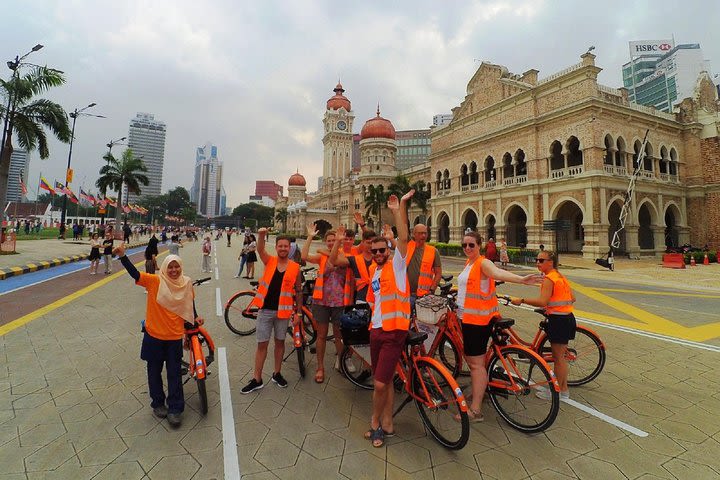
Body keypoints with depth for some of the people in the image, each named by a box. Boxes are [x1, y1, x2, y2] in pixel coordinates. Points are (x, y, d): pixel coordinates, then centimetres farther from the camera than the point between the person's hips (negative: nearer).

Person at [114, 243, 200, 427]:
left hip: (175, 336, 1)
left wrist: (195, 317, -1)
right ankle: (158, 403, 36)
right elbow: (135, 273, -23)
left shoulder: (186, 283, -4)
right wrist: (122, 256, -37)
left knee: (175, 374, 8)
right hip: (154, 335, -1)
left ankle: (175, 409, 21)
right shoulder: (154, 281, -12)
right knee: (154, 371, 15)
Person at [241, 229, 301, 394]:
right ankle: (257, 380, 19)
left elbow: (297, 291, 3)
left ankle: (276, 374, 33)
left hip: (283, 310, 1)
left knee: (280, 342, 15)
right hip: (265, 309, 0)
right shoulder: (269, 261, -1)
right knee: (262, 344, 7)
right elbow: (260, 250, -22)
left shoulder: (295, 267, -2)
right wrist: (261, 236, -42)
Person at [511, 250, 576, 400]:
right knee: (561, 356, 18)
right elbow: (572, 298, 15)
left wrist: (521, 300, -23)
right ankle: (564, 389, 29)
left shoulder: (549, 279, -16)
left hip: (558, 320, -9)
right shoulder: (560, 276, 12)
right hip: (567, 317, 9)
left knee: (558, 358, 4)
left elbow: (542, 301, -27)